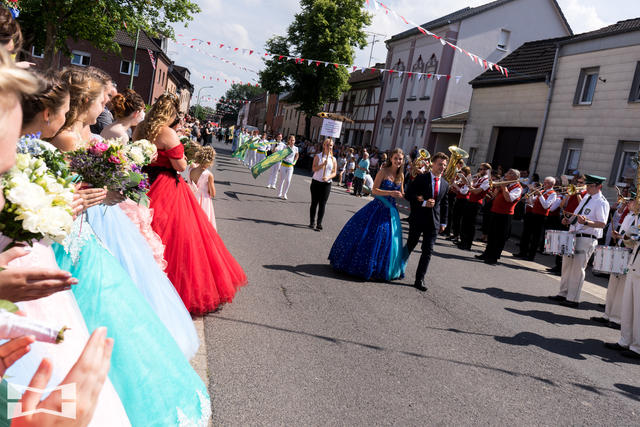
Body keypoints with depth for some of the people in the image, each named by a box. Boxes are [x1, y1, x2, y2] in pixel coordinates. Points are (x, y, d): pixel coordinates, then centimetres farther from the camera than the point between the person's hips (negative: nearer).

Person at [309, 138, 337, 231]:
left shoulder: (333, 159, 7)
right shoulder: (318, 156, 1)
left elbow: (334, 173, 5)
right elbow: (313, 169, -9)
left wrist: (328, 177, -14)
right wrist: (323, 164, -23)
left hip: (327, 184, 1)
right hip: (316, 182, -1)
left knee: (322, 204, -1)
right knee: (314, 203, 6)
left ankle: (319, 224, 1)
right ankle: (312, 222, 17)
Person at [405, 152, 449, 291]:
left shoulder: (445, 184, 9)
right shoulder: (421, 178, -5)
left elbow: (444, 205, 16)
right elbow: (408, 195, -8)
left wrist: (443, 222, 12)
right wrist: (423, 203, -18)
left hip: (433, 222, 4)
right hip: (417, 219, -3)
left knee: (427, 251, 0)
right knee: (410, 246, 10)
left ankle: (420, 279, 4)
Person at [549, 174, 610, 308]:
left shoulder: (602, 203, -11)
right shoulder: (586, 198, 16)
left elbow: (602, 224, -19)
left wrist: (586, 222, -34)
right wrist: (569, 221, 7)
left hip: (586, 239, -9)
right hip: (573, 235, 9)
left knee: (577, 268, -5)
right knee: (567, 265, 14)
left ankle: (573, 299, 3)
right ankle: (563, 294, 26)